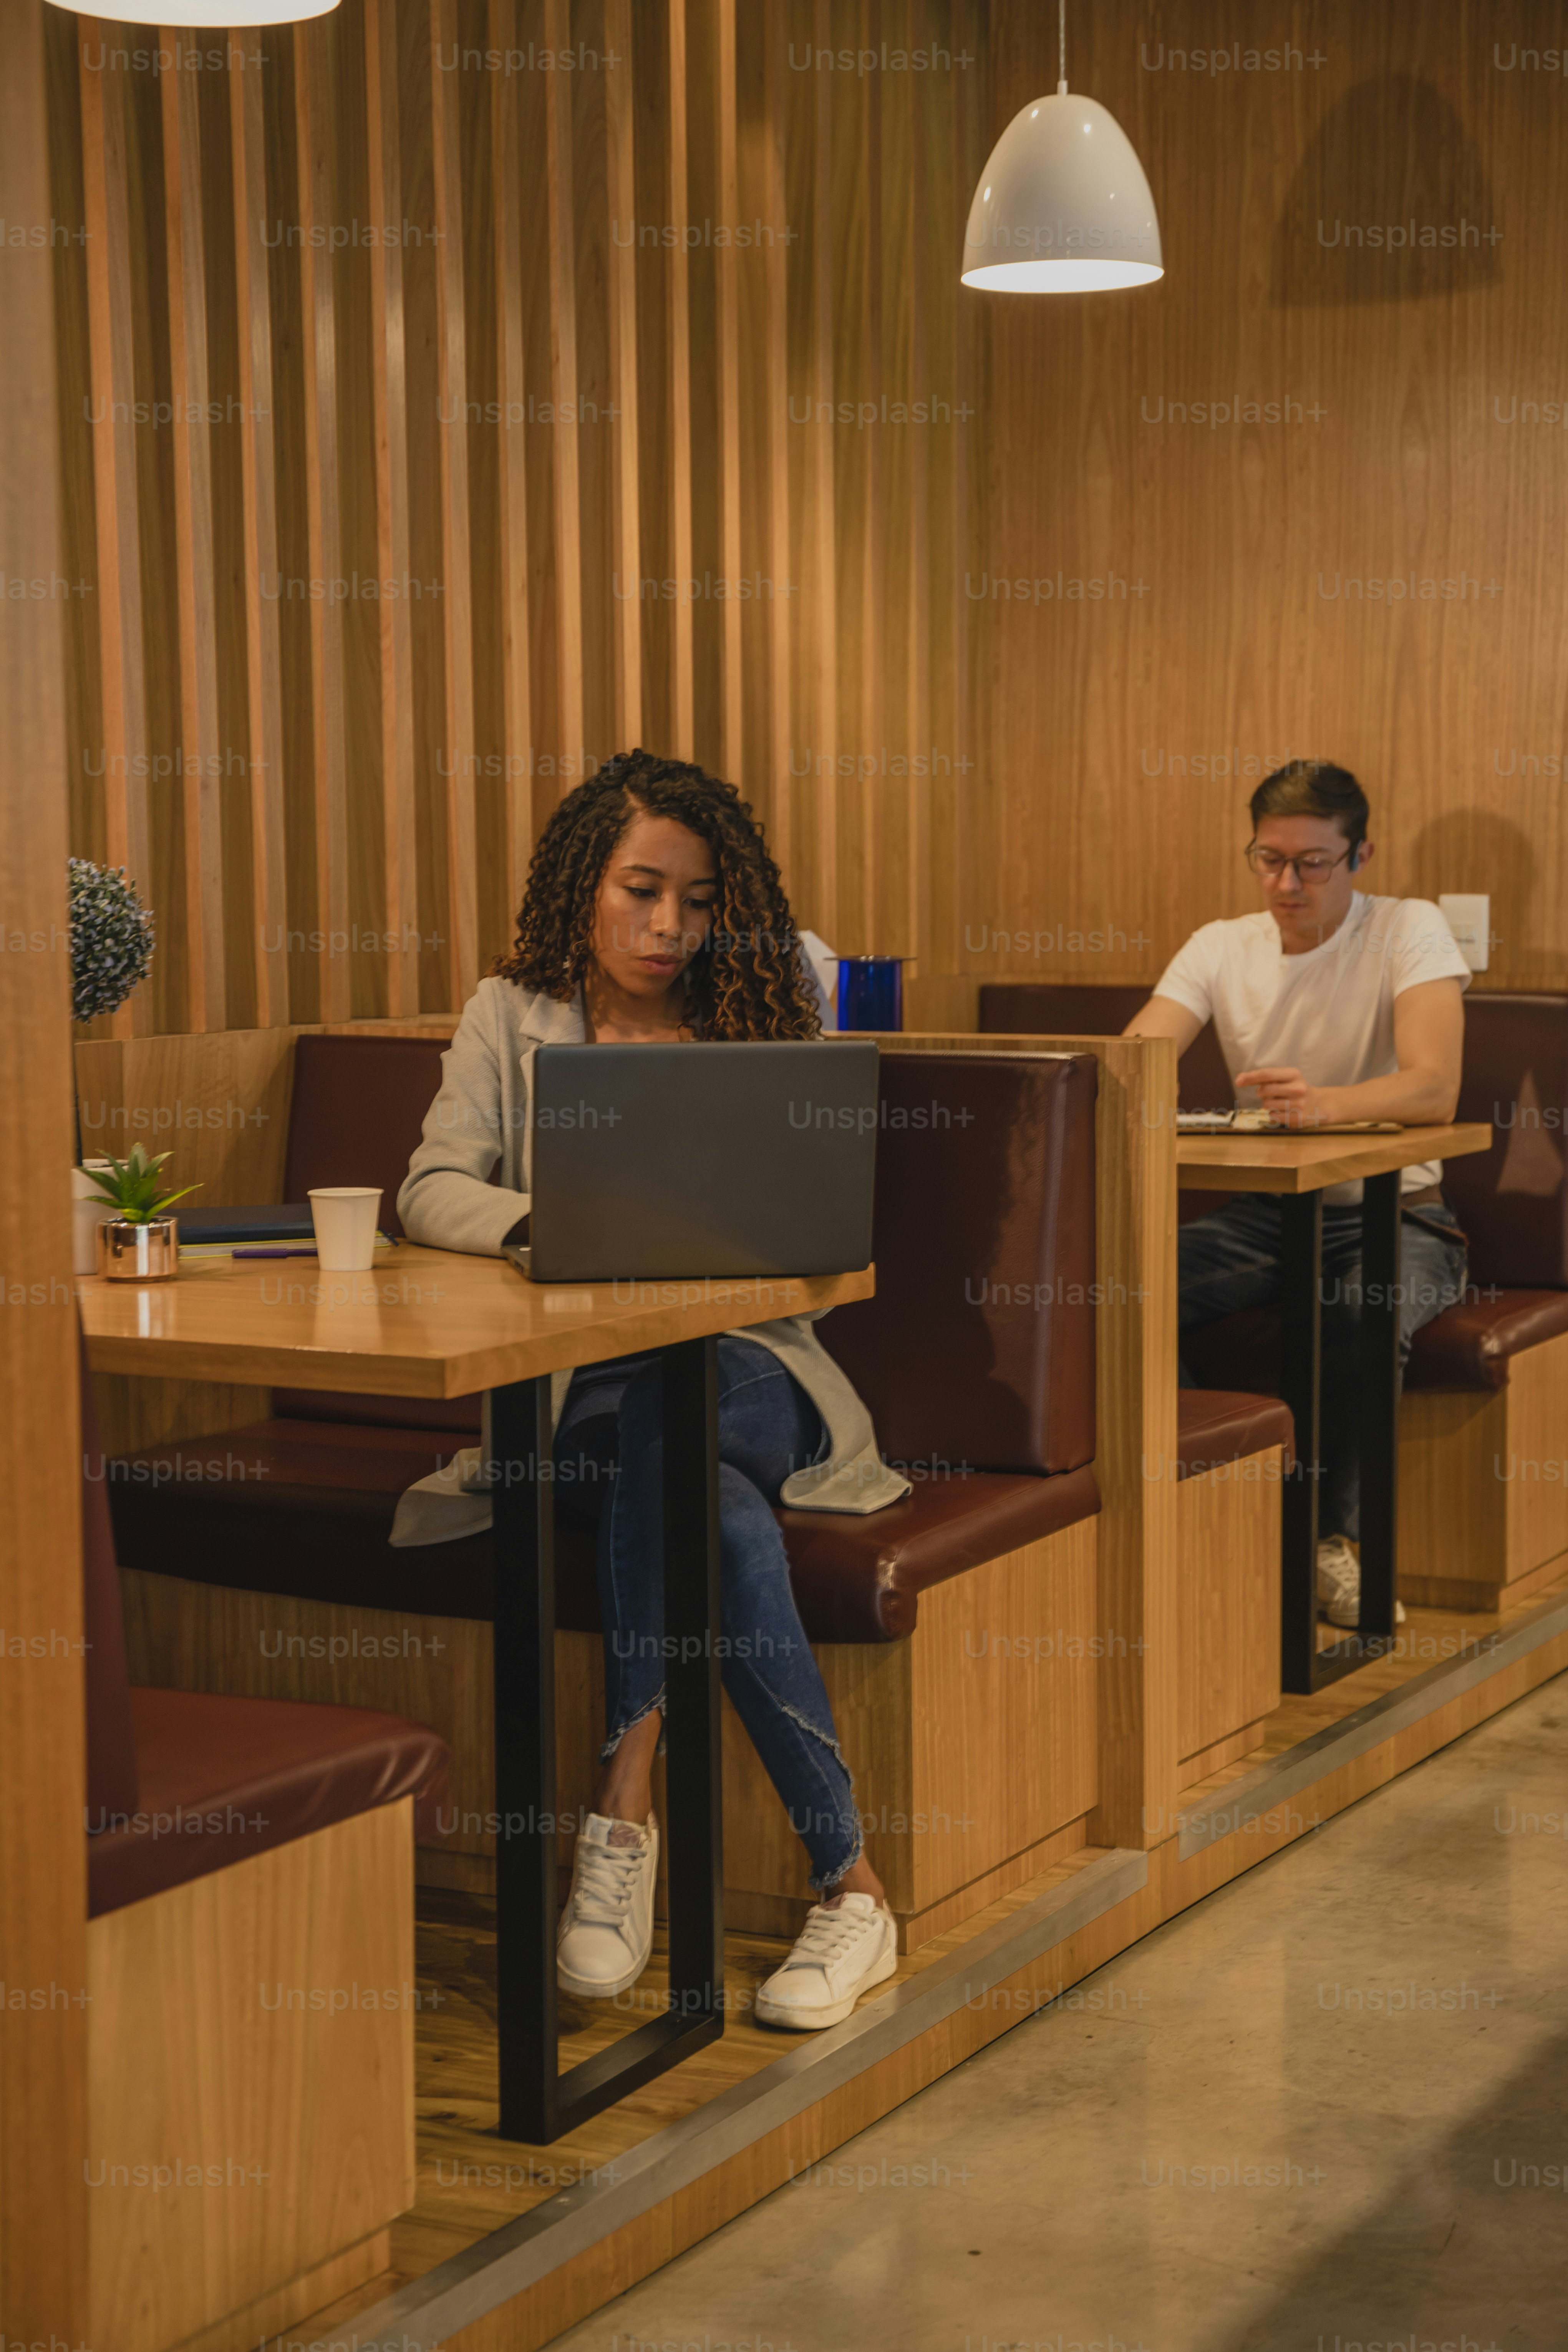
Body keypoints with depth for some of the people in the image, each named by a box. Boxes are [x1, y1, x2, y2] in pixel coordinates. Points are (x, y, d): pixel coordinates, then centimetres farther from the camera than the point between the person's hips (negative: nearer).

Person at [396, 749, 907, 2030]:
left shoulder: (768, 1020, 11)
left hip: (743, 1364, 0)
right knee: (720, 1511, -36)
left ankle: (624, 1807, -35)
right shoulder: (512, 1015, 11)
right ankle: (848, 1884, -36)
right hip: (570, 1389, 0)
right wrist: (547, 1224, -23)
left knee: (663, 1419, -39)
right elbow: (432, 1192, -1)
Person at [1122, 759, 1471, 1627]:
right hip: (1265, 1212, 4)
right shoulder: (1220, 948, 4)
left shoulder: (1408, 931, -10)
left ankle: (1336, 1538, -17)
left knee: (1367, 1309, -37)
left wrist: (1324, 1103, -47)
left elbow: (1434, 1088, -26)